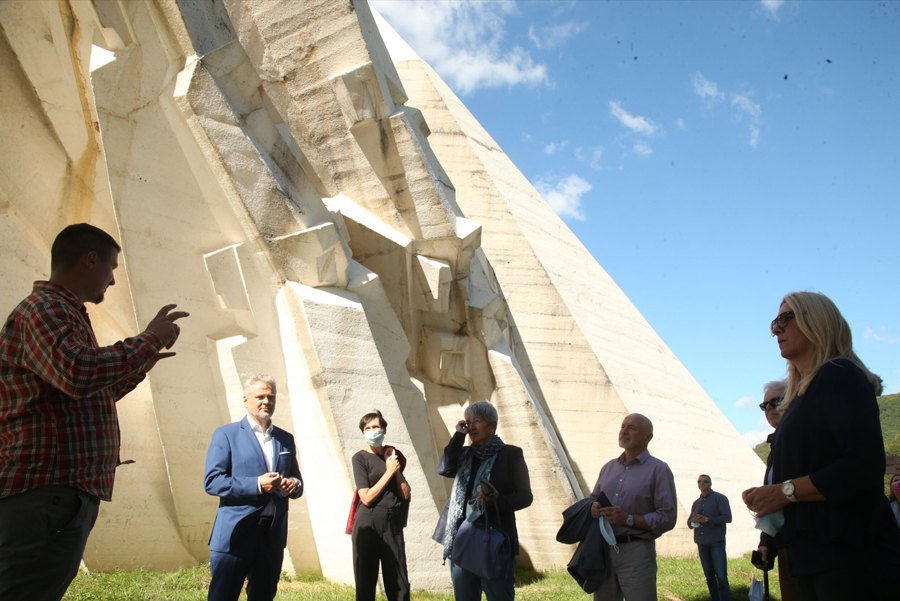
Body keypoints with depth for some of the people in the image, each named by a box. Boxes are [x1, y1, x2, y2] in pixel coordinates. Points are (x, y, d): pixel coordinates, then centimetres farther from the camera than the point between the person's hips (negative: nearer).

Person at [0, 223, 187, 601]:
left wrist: (145, 360, 32)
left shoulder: (62, 312, 22)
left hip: (61, 494, 11)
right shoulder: (44, 308, -10)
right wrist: (149, 339, -16)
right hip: (48, 496, -11)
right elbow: (79, 374, -31)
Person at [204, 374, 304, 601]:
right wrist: (257, 485, -19)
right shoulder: (226, 435, -1)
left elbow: (296, 479, 20)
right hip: (235, 535, -5)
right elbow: (212, 481, -10)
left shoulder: (286, 439, 14)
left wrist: (294, 485, -5)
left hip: (273, 537, 5)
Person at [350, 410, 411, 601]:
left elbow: (405, 494, 5)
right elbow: (367, 497, -14)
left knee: (399, 584, 5)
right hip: (368, 525, -4)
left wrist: (396, 469, -6)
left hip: (393, 524, 4)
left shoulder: (392, 456, 10)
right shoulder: (360, 458, -4)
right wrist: (389, 471, -11)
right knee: (365, 583, 4)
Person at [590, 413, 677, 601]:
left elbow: (667, 518, -10)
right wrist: (593, 508, -3)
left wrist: (628, 519, -19)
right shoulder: (609, 467, 14)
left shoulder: (658, 470, -4)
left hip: (637, 552, -5)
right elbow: (594, 499, 21)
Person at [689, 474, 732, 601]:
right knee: (709, 576, 8)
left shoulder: (720, 498, 0)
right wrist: (693, 520, -7)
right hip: (702, 543, 5)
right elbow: (689, 524, 17)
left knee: (721, 576, -10)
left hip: (716, 542, -5)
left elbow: (727, 517, -11)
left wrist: (707, 519, -18)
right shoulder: (696, 503, 16)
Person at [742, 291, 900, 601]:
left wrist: (786, 491, -18)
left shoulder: (839, 376, -11)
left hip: (850, 552, -9)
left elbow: (864, 467, -22)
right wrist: (769, 496, 5)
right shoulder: (803, 392, 16)